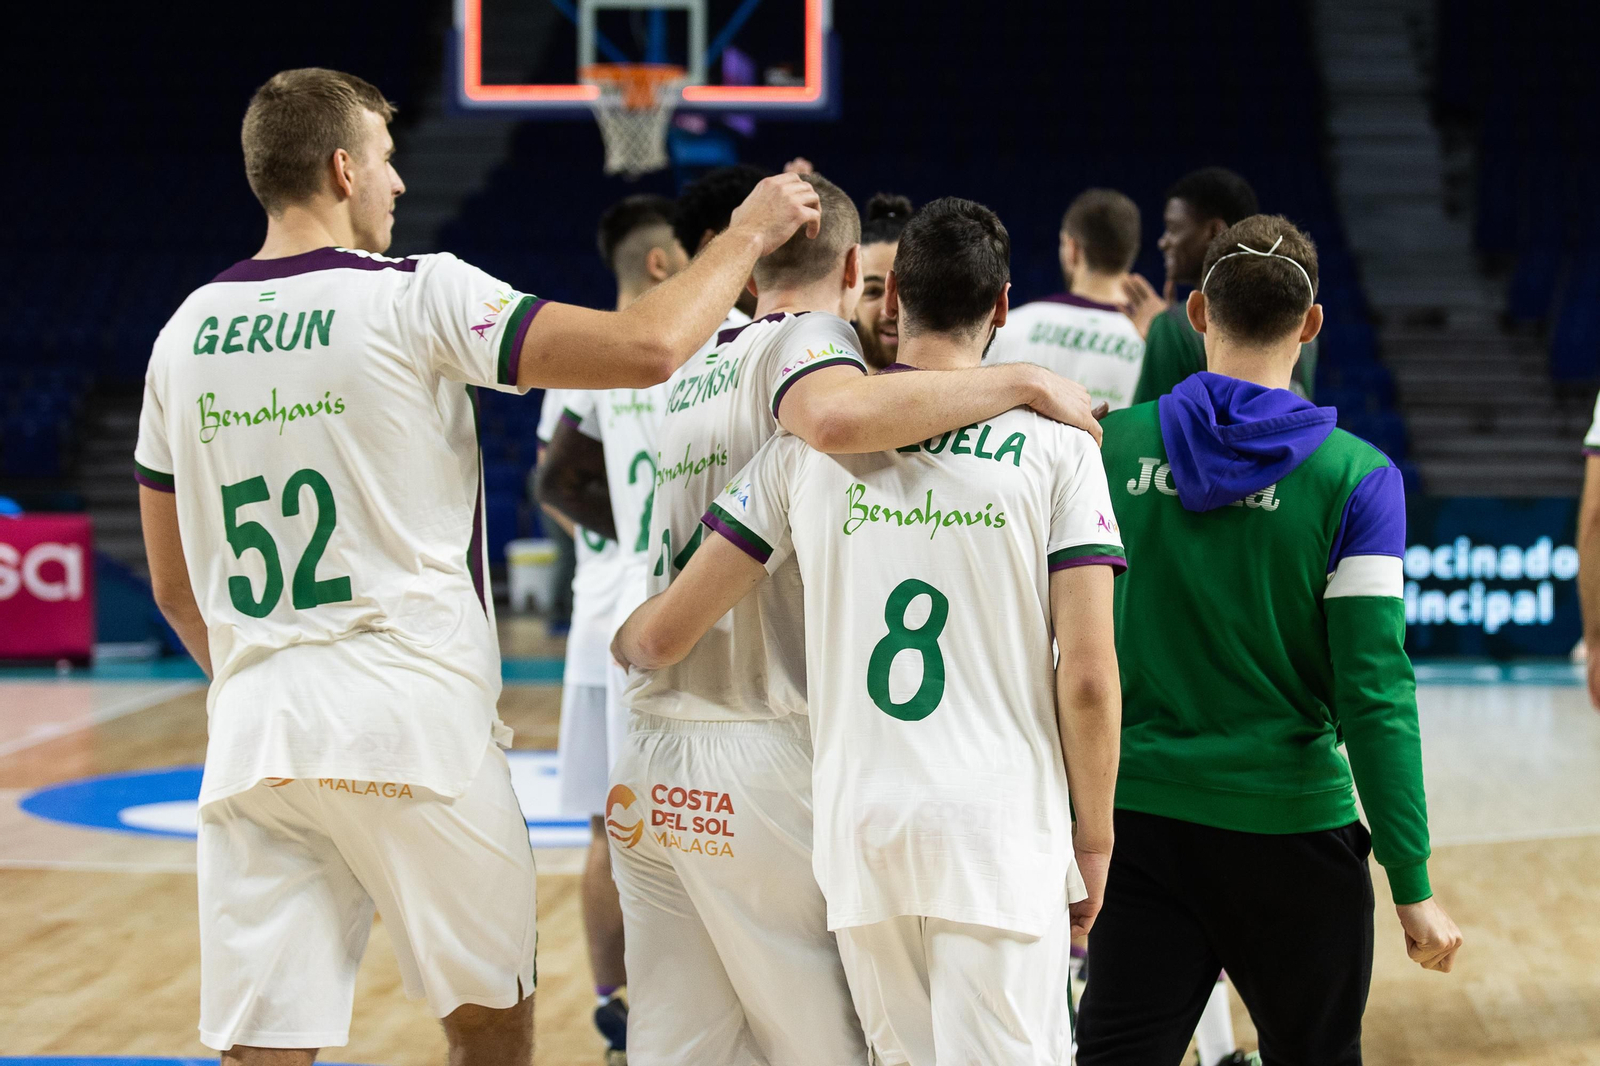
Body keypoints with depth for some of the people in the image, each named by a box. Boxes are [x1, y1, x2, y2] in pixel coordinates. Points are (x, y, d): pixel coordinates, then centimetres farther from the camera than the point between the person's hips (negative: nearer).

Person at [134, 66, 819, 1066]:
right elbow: (647, 347, -15)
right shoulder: (416, 297, -6)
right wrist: (746, 237, 1)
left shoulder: (185, 335, 11)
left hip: (253, 730, 4)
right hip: (415, 722, -4)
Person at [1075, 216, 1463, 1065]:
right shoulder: (1354, 478, -9)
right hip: (1290, 835, -2)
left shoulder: (1112, 447, -1)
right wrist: (1412, 886, -7)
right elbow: (1374, 692, -12)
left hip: (1139, 814, 2)